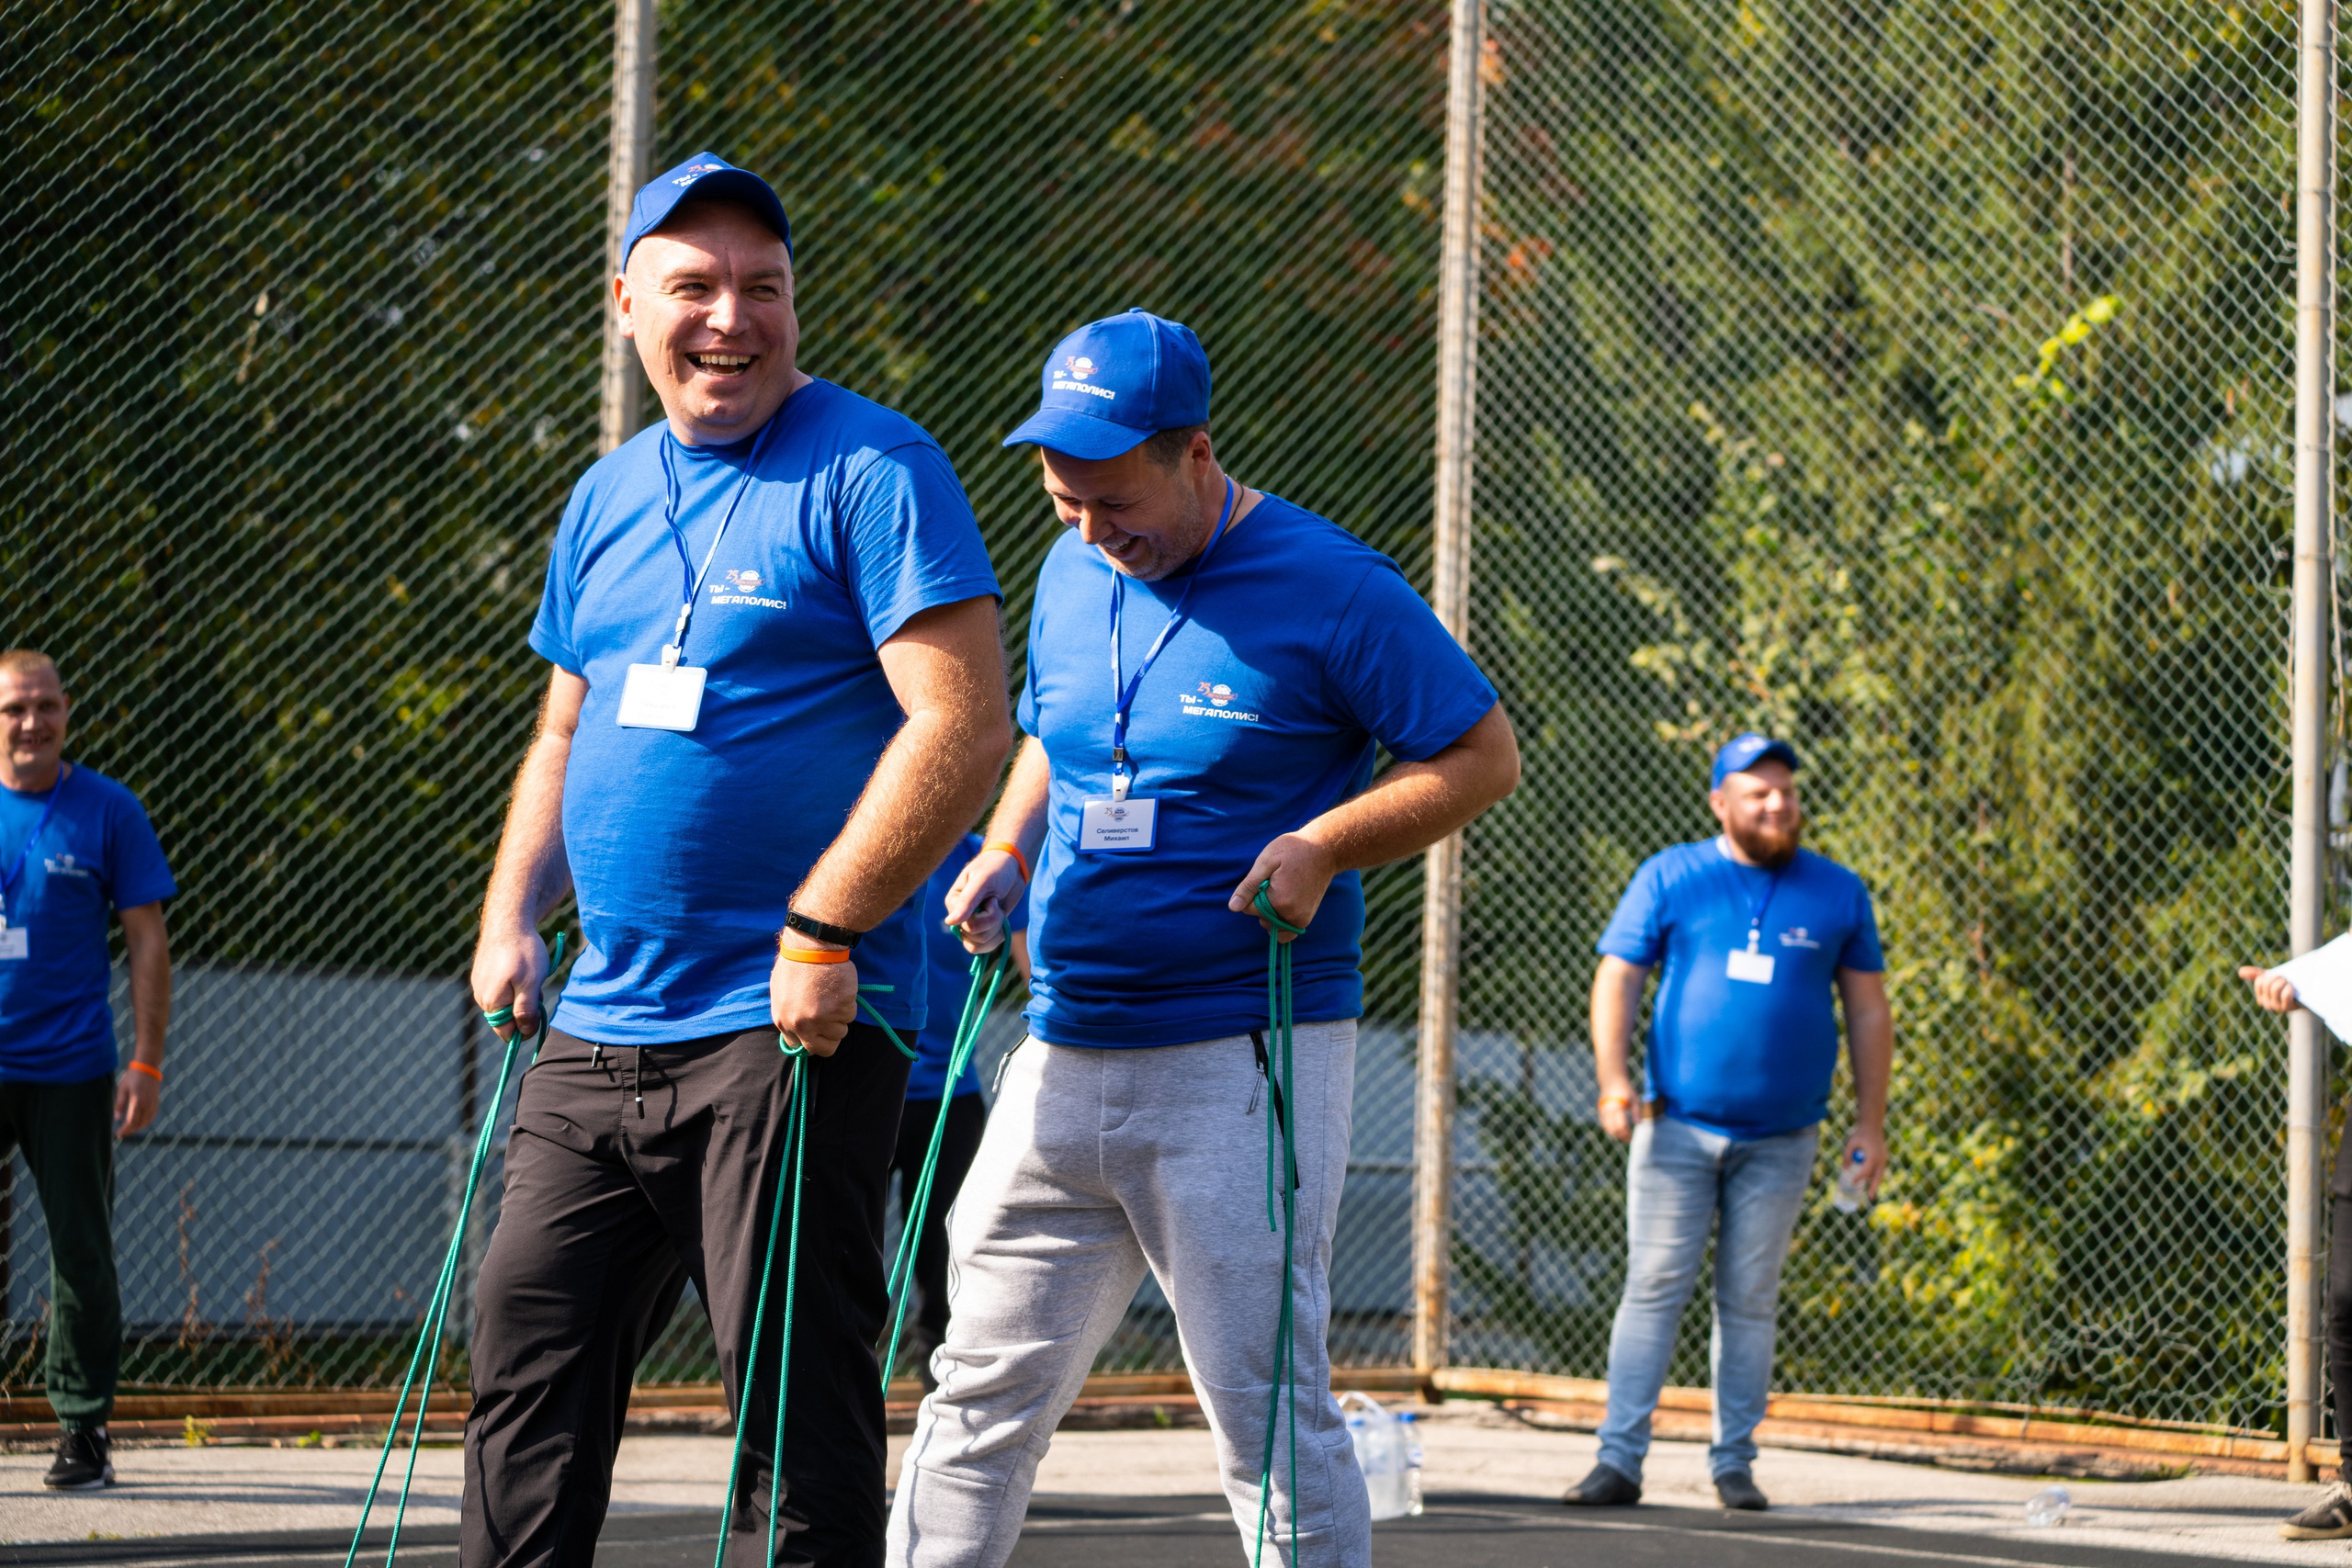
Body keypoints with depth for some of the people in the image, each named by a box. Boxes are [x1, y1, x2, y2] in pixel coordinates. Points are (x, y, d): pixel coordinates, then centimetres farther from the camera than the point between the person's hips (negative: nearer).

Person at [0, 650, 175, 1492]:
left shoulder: (109, 811, 1)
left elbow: (147, 942, 2)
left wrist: (146, 1061, -4)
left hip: (70, 1071, -1)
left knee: (81, 1252, 3)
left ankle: (84, 1429, 11)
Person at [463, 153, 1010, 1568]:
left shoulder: (872, 470, -7)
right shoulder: (609, 496, 16)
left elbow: (966, 726, -15)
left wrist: (821, 929, -19)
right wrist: (514, 918, 12)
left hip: (793, 1029, -7)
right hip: (600, 1031, 7)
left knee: (797, 1394, -4)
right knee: (529, 1360, 9)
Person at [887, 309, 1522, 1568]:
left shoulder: (1330, 590, -9)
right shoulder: (1071, 573, 11)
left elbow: (1483, 756, -5)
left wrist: (1322, 846, -17)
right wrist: (1006, 850, 7)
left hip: (1246, 1069, -6)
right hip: (1064, 1056, 6)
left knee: (1269, 1414, -6)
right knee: (981, 1392, 9)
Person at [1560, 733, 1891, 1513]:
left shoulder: (1838, 892, 8)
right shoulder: (1669, 878, 4)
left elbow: (1867, 1011, 11)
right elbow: (1616, 979, 2)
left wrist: (1870, 1123, 5)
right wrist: (1614, 1078, -12)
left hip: (1780, 1141, 1)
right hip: (1677, 1128, -1)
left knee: (1750, 1302, 5)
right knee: (1654, 1289, -5)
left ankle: (1734, 1463, 13)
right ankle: (1619, 1460, -5)